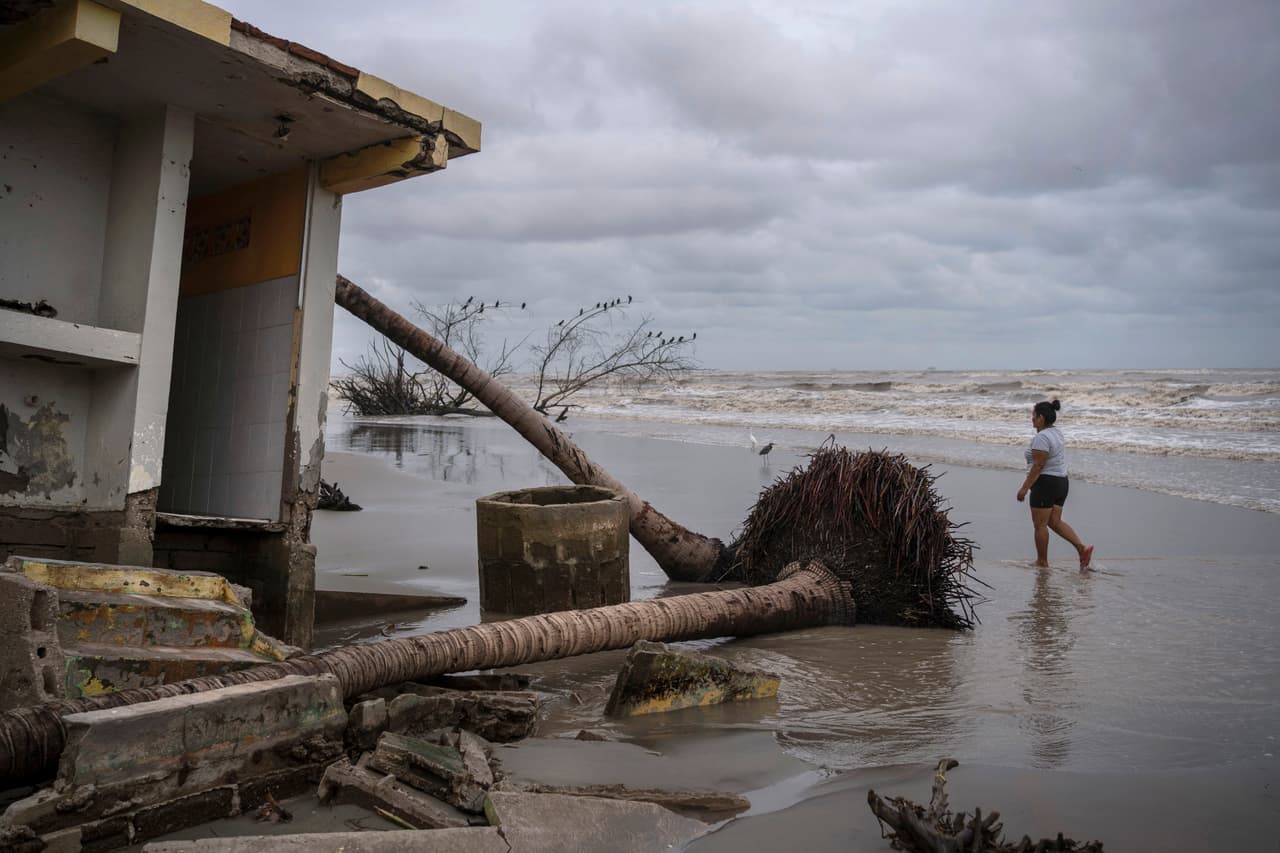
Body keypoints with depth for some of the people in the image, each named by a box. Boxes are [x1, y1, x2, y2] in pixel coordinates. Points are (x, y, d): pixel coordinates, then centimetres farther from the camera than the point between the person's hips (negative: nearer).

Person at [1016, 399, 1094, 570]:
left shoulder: (1041, 437, -18)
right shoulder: (1057, 433, 14)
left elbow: (1038, 466, -22)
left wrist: (1024, 487, -19)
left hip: (1045, 483, -10)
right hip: (1061, 481, 10)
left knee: (1040, 524, 1)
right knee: (1055, 522, 13)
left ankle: (1042, 561, 9)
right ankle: (1082, 548, 2)